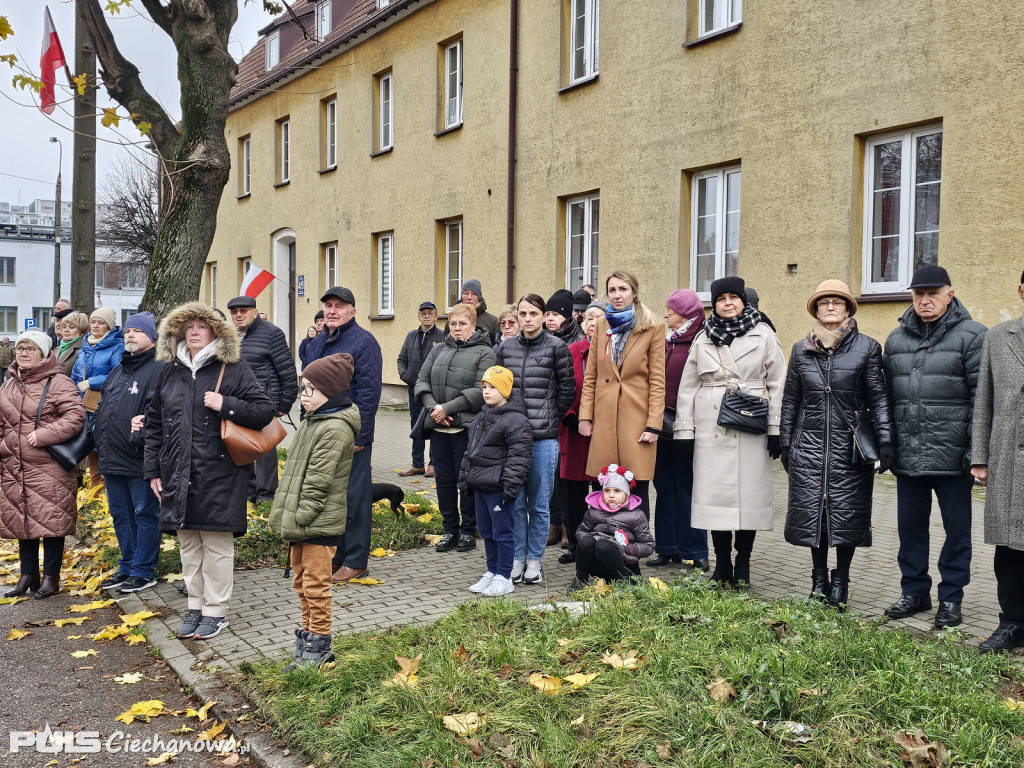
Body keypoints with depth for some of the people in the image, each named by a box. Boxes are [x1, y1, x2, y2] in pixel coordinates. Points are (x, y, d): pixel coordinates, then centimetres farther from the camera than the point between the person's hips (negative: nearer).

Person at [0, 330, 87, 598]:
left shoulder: (58, 383, -7)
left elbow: (76, 416, -16)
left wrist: (43, 435, -20)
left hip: (49, 468, -7)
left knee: (51, 520, -2)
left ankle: (51, 576, 11)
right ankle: (28, 575, 24)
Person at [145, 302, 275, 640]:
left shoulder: (234, 370, -3)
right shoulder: (170, 372, 11)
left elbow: (265, 410, -7)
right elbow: (154, 423, 16)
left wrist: (225, 405, -18)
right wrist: (152, 469, 12)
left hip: (219, 475, -5)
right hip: (178, 474, 5)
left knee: (216, 544, 2)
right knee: (189, 544, 13)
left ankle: (215, 610, 14)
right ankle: (195, 606, 26)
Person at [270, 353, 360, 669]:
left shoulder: (335, 428, -18)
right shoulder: (312, 421, 13)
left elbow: (318, 482, -21)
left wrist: (298, 518, -19)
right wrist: (286, 516, 14)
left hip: (320, 523, -10)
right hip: (301, 522, 10)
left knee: (316, 583, 0)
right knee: (301, 580, 19)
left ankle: (318, 645, 11)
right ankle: (308, 635, 32)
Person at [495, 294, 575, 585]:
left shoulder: (556, 347, -2)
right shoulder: (506, 348, 9)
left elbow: (567, 389, 2)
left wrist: (549, 418, 4)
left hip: (544, 437, -3)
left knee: (539, 503, 4)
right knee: (515, 501, 7)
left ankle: (535, 560, 16)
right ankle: (517, 558, 19)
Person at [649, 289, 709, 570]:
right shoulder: (666, 342, 14)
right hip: (662, 423, 7)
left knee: (686, 486, 0)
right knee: (665, 486, 11)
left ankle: (693, 550, 11)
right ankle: (667, 548, 20)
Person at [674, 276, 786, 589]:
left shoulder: (763, 335, 5)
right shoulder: (703, 338, 12)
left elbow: (777, 384, 3)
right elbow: (688, 386, 12)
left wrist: (776, 429, -3)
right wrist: (684, 429, 6)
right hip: (711, 428, 2)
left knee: (749, 493, 0)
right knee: (714, 492, 2)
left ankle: (743, 566, 13)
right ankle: (722, 565, 13)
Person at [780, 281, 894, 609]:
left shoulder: (867, 347, 2)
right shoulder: (801, 350, 9)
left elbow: (879, 398, 0)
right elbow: (790, 400, 13)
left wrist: (885, 440, -8)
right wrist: (786, 444, 11)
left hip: (850, 446, -2)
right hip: (810, 444, 2)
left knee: (847, 511, 1)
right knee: (811, 510, 3)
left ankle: (840, 582, 16)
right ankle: (819, 579, 18)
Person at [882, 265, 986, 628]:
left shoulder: (971, 335, -3)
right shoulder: (897, 338, 12)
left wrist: (977, 450, -12)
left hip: (951, 455, -4)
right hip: (907, 455, 4)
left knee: (956, 527, 6)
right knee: (910, 525, 12)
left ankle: (951, 598, 19)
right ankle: (915, 591, 26)